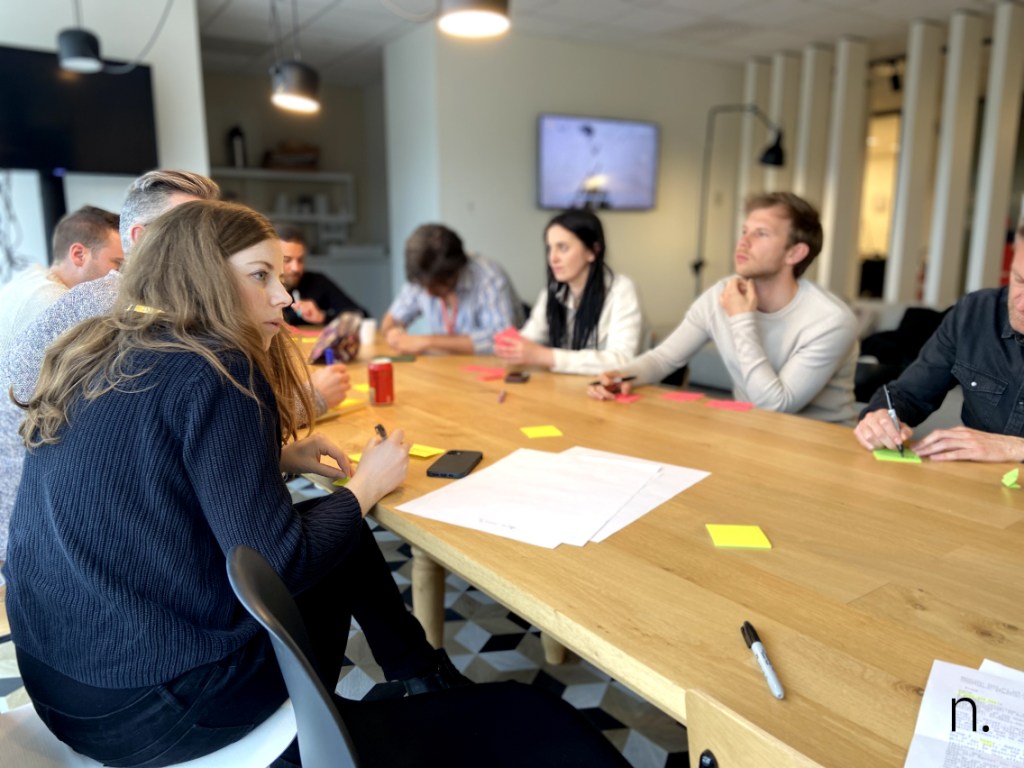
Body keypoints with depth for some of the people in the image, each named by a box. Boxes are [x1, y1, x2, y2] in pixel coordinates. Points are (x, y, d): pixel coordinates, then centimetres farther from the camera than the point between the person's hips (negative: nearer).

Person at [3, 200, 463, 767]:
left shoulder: (91, 359, 6)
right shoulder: (215, 373, -21)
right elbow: (277, 566, -22)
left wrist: (273, 458, 9)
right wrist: (367, 484, -6)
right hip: (148, 702, -8)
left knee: (337, 533, 15)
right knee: (341, 551, 11)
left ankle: (422, 677, 33)